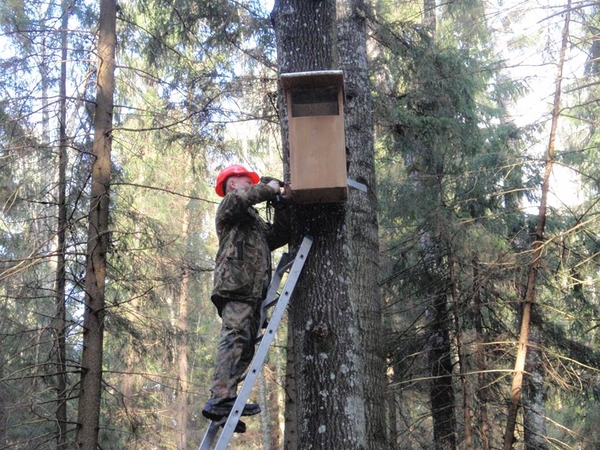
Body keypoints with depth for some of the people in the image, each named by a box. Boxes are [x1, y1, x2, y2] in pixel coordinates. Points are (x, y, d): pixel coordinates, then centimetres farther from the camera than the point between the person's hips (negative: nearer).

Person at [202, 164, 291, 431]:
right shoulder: (229, 206, 10)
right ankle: (222, 398, -35)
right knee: (234, 339, -24)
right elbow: (241, 197, -16)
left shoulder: (255, 220, 38)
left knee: (244, 348, 2)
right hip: (236, 284, -10)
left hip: (252, 289, 10)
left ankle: (220, 402, -2)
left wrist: (281, 205, 22)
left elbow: (279, 237, 29)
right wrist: (268, 189, -1)